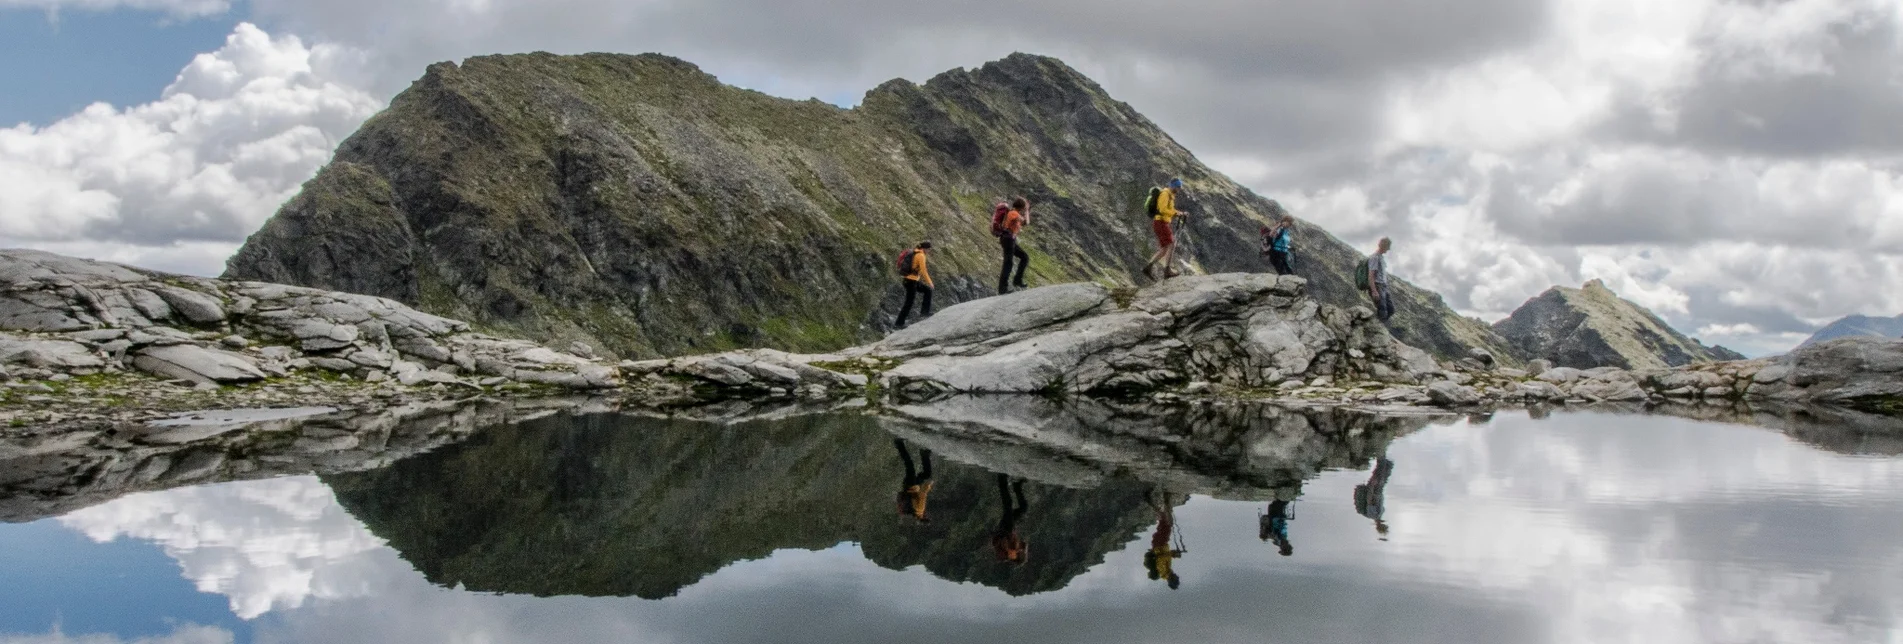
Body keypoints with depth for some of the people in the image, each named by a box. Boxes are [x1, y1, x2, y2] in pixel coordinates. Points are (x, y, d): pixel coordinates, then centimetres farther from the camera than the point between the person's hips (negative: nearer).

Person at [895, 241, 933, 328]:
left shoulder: (915, 253, 12)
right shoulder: (921, 256, -16)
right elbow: (923, 271, -18)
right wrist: (930, 282, -9)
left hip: (914, 280, 10)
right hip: (911, 281, -10)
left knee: (928, 290, 17)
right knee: (909, 303, -2)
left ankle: (924, 312, 17)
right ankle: (900, 322, 4)